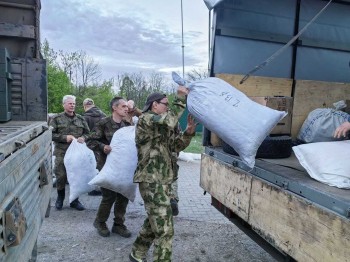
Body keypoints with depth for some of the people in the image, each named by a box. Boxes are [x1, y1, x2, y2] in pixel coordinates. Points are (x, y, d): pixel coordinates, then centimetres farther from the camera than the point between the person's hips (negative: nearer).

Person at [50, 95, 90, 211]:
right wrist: (65, 138, -15)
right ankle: (60, 199, 24)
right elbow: (51, 134, -3)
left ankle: (74, 200, 22)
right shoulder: (57, 118, 3)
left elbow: (88, 133, 15)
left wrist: (83, 137, -6)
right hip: (61, 153, -2)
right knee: (61, 176, 0)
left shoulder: (80, 119, 12)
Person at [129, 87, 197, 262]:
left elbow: (175, 146, 13)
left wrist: (188, 133, -3)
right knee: (164, 229, -8)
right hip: (151, 180, -10)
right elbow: (169, 122, -29)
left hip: (162, 180, 10)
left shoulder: (161, 126, 19)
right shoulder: (145, 119, -10)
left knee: (154, 222, 22)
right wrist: (180, 99, -20)